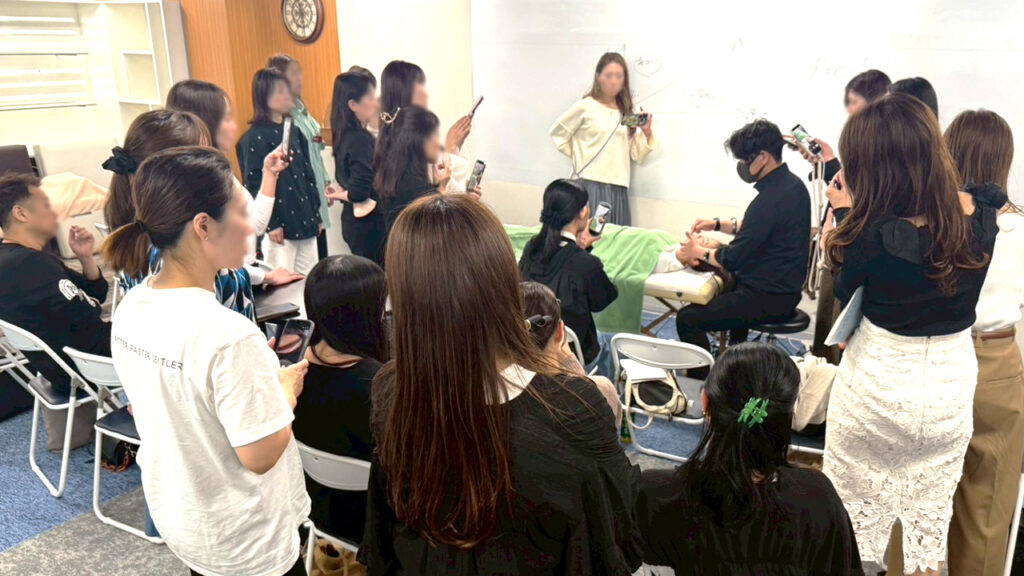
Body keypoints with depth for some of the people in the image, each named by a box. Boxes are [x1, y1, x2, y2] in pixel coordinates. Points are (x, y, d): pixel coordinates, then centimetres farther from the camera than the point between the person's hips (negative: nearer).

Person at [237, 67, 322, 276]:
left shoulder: (294, 131, 11)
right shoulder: (254, 138, -10)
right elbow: (253, 185, -12)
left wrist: (316, 213, 15)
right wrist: (271, 224, -15)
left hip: (305, 221, 7)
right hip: (280, 226, -7)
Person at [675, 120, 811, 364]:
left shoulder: (770, 199, -27)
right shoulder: (792, 184, 5)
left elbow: (733, 260, -22)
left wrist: (698, 252, -4)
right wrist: (718, 224, 12)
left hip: (769, 298, -11)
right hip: (785, 287, 11)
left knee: (687, 319, -10)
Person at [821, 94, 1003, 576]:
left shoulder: (871, 232, -25)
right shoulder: (981, 218, -10)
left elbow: (846, 295, -7)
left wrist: (846, 214, -5)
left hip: (877, 387, -4)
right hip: (951, 384, 5)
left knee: (857, 515, 17)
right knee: (931, 515, 23)